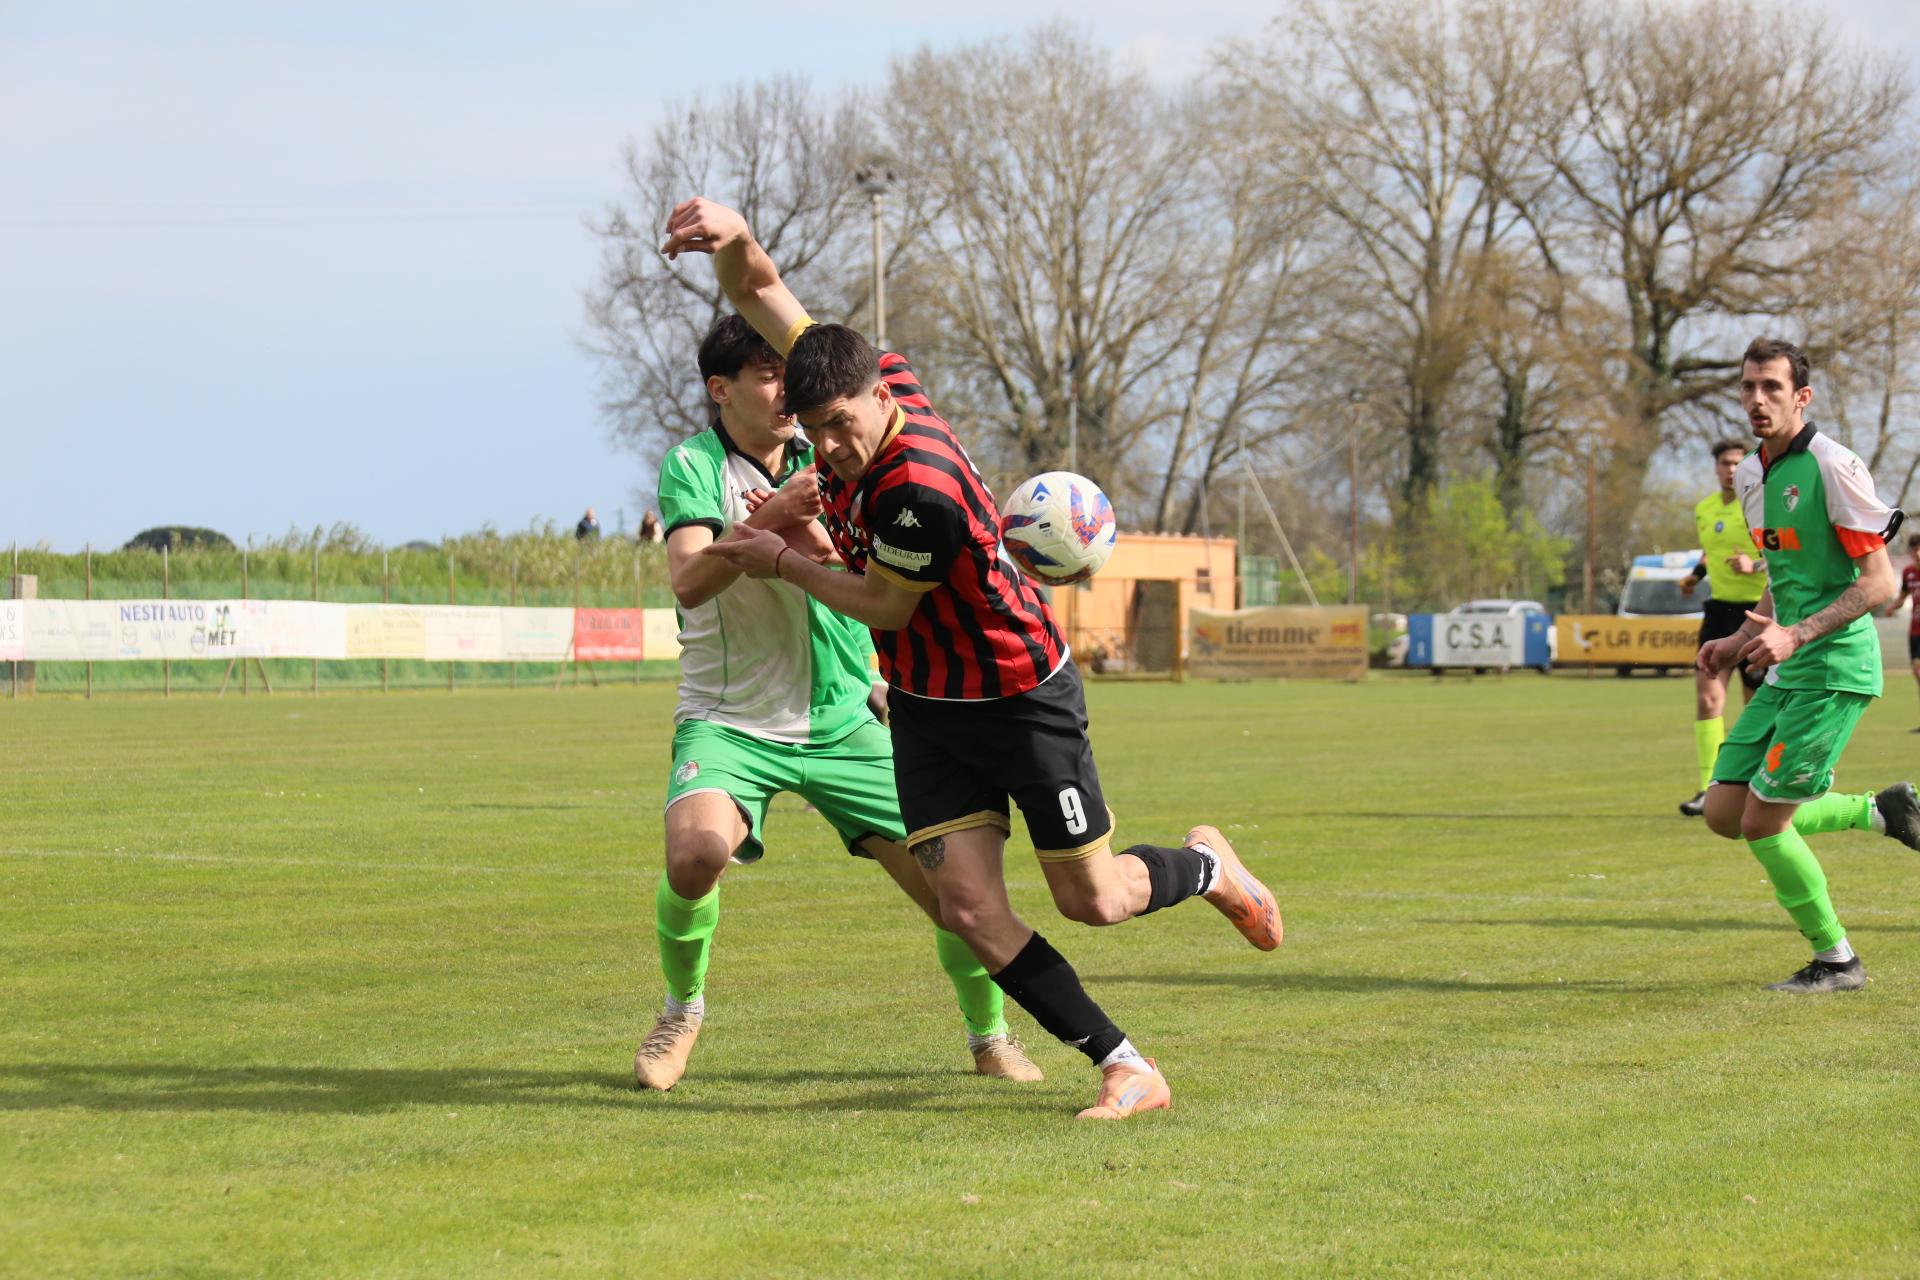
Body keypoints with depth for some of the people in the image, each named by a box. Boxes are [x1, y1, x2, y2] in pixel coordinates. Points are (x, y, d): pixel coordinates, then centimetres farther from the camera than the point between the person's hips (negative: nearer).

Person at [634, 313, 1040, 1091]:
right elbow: (687, 582, -24)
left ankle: (991, 1039, 22)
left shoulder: (824, 459, 5)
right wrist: (766, 523, -38)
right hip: (730, 721, -4)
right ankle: (681, 1012, -2)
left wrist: (817, 549, -22)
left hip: (841, 723, 4)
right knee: (696, 851, -32)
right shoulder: (694, 465, -8)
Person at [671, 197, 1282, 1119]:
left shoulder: (923, 490, -32)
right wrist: (733, 237, -25)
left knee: (1089, 899, 6)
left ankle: (1206, 866, 39)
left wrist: (781, 563, -8)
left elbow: (884, 604, -17)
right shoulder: (854, 385, -10)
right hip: (925, 705, 7)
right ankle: (1125, 1067, 1)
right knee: (967, 906, -7)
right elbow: (757, 292, -3)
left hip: (1024, 699, -7)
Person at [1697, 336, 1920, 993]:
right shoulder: (1750, 474, 12)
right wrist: (1740, 640, 12)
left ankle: (1837, 960, 8)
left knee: (1762, 822, -10)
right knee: (1724, 812, 5)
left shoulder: (1832, 466, -14)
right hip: (1785, 672, 9)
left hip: (1835, 669, -9)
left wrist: (1795, 635, -24)